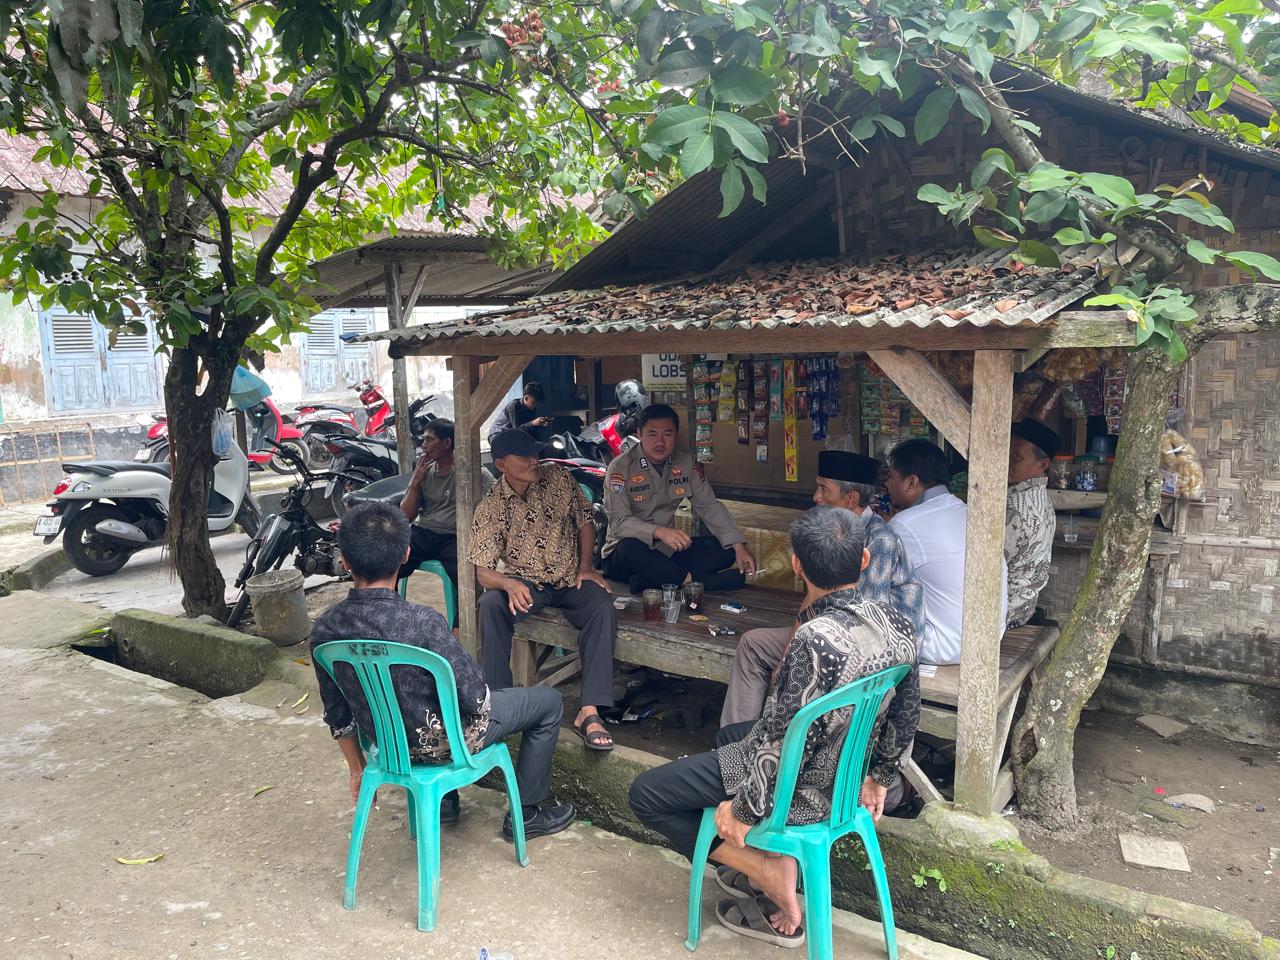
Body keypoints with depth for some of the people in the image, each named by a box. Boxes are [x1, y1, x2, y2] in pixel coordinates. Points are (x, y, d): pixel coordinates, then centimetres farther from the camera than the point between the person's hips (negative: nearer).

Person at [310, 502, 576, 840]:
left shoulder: (323, 629, -16)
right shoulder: (422, 623, -34)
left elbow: (337, 713, -1)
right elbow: (475, 699, -24)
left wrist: (357, 768, 15)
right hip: (438, 744, -6)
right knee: (549, 701, 13)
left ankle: (442, 800, 39)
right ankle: (526, 814, 23)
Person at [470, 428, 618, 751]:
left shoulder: (558, 478, -1)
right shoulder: (490, 508, -7)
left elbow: (585, 521, 9)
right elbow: (483, 571, -11)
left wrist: (585, 567, -4)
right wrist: (509, 584, -34)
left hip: (570, 579, 1)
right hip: (525, 583, -1)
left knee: (603, 607, -31)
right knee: (491, 604, -33)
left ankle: (589, 712, -34)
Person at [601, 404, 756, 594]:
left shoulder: (686, 462, 2)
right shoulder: (621, 467, -13)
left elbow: (709, 506, 3)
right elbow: (618, 522, -23)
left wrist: (739, 547, -9)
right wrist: (659, 532, -40)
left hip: (666, 550, 6)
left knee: (726, 550, -12)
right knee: (630, 547, -39)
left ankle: (649, 580, -25)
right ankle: (693, 579, -22)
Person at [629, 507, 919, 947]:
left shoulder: (816, 640, -36)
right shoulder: (896, 624, -11)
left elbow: (786, 741, -29)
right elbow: (905, 716, 3)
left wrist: (743, 808, -13)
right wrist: (880, 779, 19)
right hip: (845, 774, 8)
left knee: (645, 794, 4)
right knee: (729, 734, 32)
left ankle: (773, 875, 5)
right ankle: (777, 859, 25)